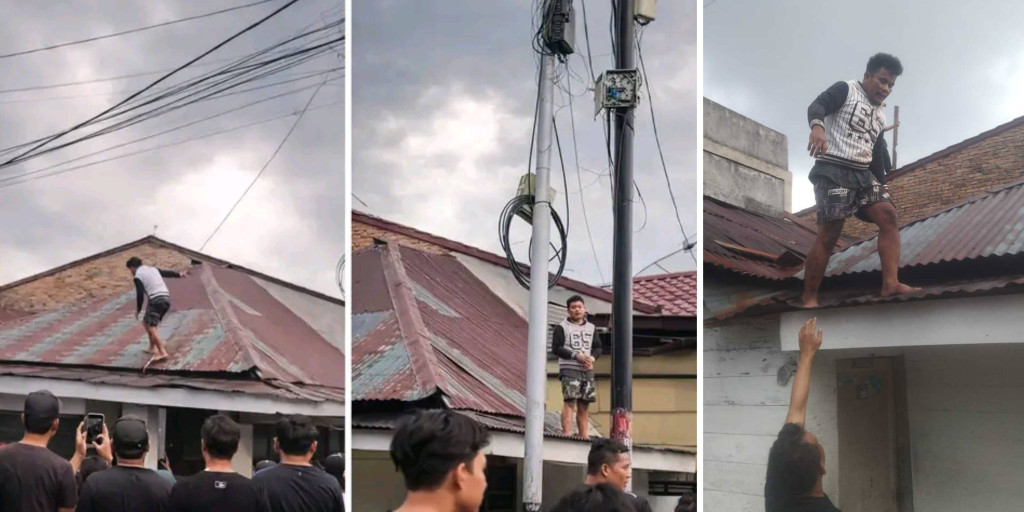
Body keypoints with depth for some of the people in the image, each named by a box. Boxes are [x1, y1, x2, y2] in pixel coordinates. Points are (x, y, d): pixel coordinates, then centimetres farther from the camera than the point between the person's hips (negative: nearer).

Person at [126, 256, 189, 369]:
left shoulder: (137, 276, -1)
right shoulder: (153, 269, 20)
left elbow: (140, 294, -7)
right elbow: (166, 273, 33)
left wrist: (138, 309, 4)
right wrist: (179, 274, 50)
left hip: (156, 300, -8)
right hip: (166, 298, 8)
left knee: (151, 327, -14)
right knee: (146, 322, 24)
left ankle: (163, 352, -29)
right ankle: (152, 347, 23)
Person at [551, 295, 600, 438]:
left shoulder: (591, 328, 17)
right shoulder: (562, 328, 0)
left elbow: (598, 348, 17)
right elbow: (556, 348, -8)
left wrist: (592, 357, -5)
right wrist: (576, 355, -16)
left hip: (587, 370, 5)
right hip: (569, 369, -5)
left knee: (584, 405, 6)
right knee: (569, 402, -16)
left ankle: (584, 436, 8)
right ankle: (567, 435, -21)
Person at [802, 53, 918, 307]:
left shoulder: (880, 115, 22)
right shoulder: (845, 90, 0)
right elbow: (817, 105, -17)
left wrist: (880, 183, 23)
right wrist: (817, 126, -39)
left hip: (862, 173, 8)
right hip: (833, 170, -8)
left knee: (888, 215, -13)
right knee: (828, 236, -12)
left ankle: (890, 284, -22)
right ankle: (809, 299, -6)